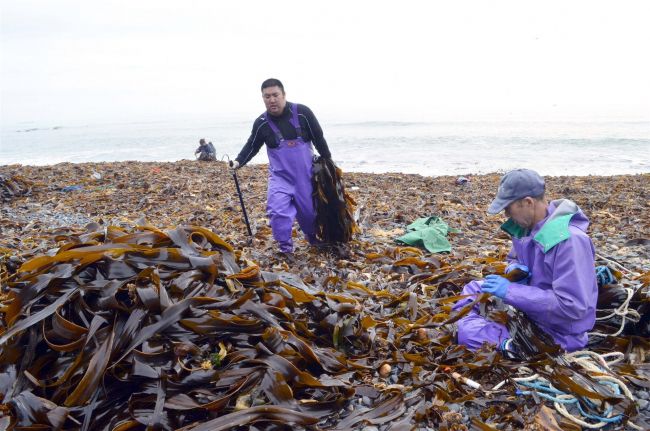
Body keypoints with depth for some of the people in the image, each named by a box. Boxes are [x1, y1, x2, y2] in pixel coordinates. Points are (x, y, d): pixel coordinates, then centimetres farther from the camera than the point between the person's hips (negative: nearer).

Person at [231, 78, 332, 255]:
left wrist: (328, 161, 3)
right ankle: (285, 247, -1)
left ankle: (314, 238, 44)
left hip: (305, 174, 0)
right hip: (279, 175, 0)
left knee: (309, 210, 13)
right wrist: (239, 161, -11)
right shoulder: (261, 123, -8)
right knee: (277, 210, -19)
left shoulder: (302, 113, -13)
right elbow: (251, 146, 5)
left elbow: (319, 139, -3)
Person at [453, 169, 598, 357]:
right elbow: (514, 258, 19)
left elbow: (571, 307, -32)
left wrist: (511, 291, -28)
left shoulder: (569, 240, -28)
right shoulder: (527, 226, -1)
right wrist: (514, 269, -7)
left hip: (554, 334, -9)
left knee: (466, 332, -22)